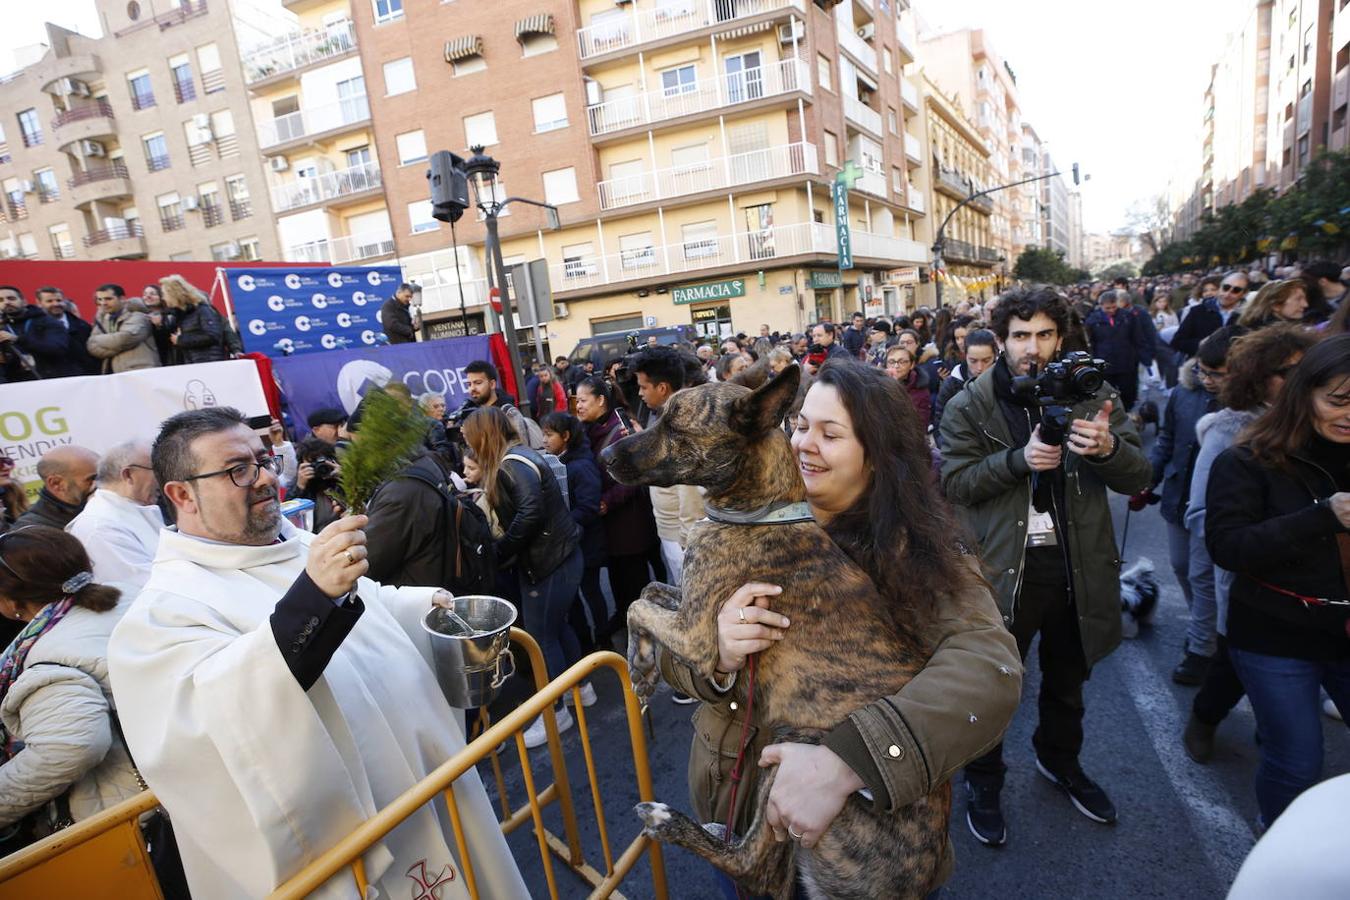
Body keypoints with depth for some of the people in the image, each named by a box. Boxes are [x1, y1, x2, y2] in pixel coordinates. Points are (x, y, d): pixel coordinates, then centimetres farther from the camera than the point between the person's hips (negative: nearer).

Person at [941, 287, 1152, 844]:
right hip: (1003, 567, -3)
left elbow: (1139, 478, -1)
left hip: (1078, 565, 4)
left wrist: (1108, 448, -24)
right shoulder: (970, 407, -6)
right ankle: (983, 783, 35)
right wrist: (1018, 459, -27)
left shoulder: (1093, 397, 2)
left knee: (1068, 680, 24)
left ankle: (1060, 762, 52)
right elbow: (953, 482, -13)